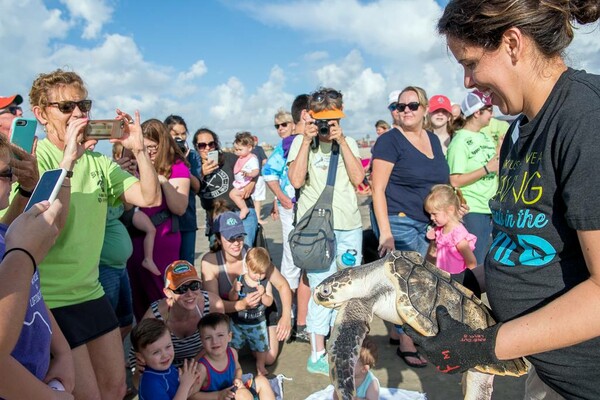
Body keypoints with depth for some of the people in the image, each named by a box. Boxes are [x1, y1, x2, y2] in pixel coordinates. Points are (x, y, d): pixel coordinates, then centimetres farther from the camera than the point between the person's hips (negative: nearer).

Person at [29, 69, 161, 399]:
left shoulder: (98, 162, 5)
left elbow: (150, 198, -4)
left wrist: (138, 149, -14)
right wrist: (68, 160, -27)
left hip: (92, 293, 6)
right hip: (50, 303, -6)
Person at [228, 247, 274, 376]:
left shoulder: (266, 283, -11)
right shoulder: (239, 280, -12)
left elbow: (269, 302, -14)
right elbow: (232, 299, -8)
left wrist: (263, 294, -31)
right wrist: (235, 291, -28)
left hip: (258, 323, 0)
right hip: (238, 322, 0)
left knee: (261, 346, 12)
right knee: (233, 345, 11)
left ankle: (260, 366, 39)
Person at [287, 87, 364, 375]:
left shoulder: (348, 142, 11)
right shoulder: (301, 142, 1)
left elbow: (358, 178, -4)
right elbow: (296, 180, -13)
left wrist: (341, 141, -9)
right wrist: (307, 140, -15)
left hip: (350, 225, 5)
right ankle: (317, 355, 9)